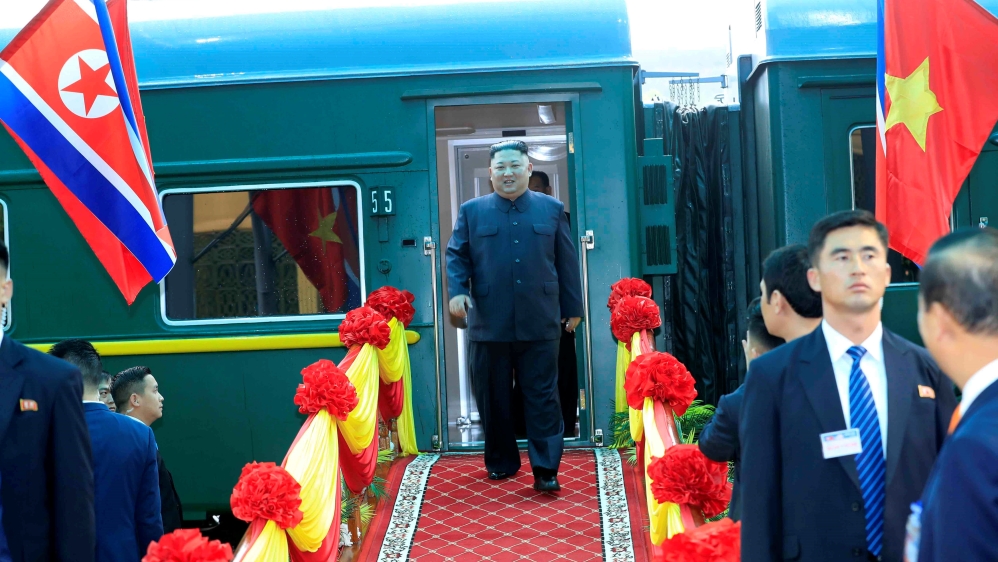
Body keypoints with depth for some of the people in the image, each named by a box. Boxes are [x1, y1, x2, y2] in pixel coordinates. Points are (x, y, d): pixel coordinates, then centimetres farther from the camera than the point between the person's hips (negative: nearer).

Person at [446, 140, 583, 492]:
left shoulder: (552, 209, 9)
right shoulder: (472, 211, 8)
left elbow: (567, 262, 9)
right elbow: (457, 255, 7)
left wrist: (573, 307, 8)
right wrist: (457, 290, -11)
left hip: (540, 324, -1)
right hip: (489, 324, 1)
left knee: (542, 397, -1)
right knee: (493, 398, 9)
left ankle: (545, 470, 2)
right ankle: (501, 462, 24)